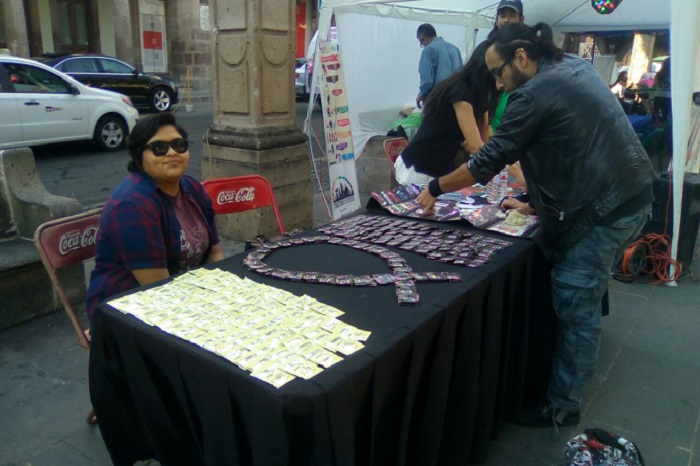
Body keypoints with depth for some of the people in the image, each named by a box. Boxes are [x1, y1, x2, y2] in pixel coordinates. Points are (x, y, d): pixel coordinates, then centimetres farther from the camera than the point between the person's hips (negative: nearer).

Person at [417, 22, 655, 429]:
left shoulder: (536, 92, -17)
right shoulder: (575, 66, 11)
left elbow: (489, 161, -16)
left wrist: (435, 188, -4)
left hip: (604, 209, -10)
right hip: (630, 195, 10)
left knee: (574, 305, -2)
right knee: (586, 297, 20)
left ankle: (563, 407, 11)